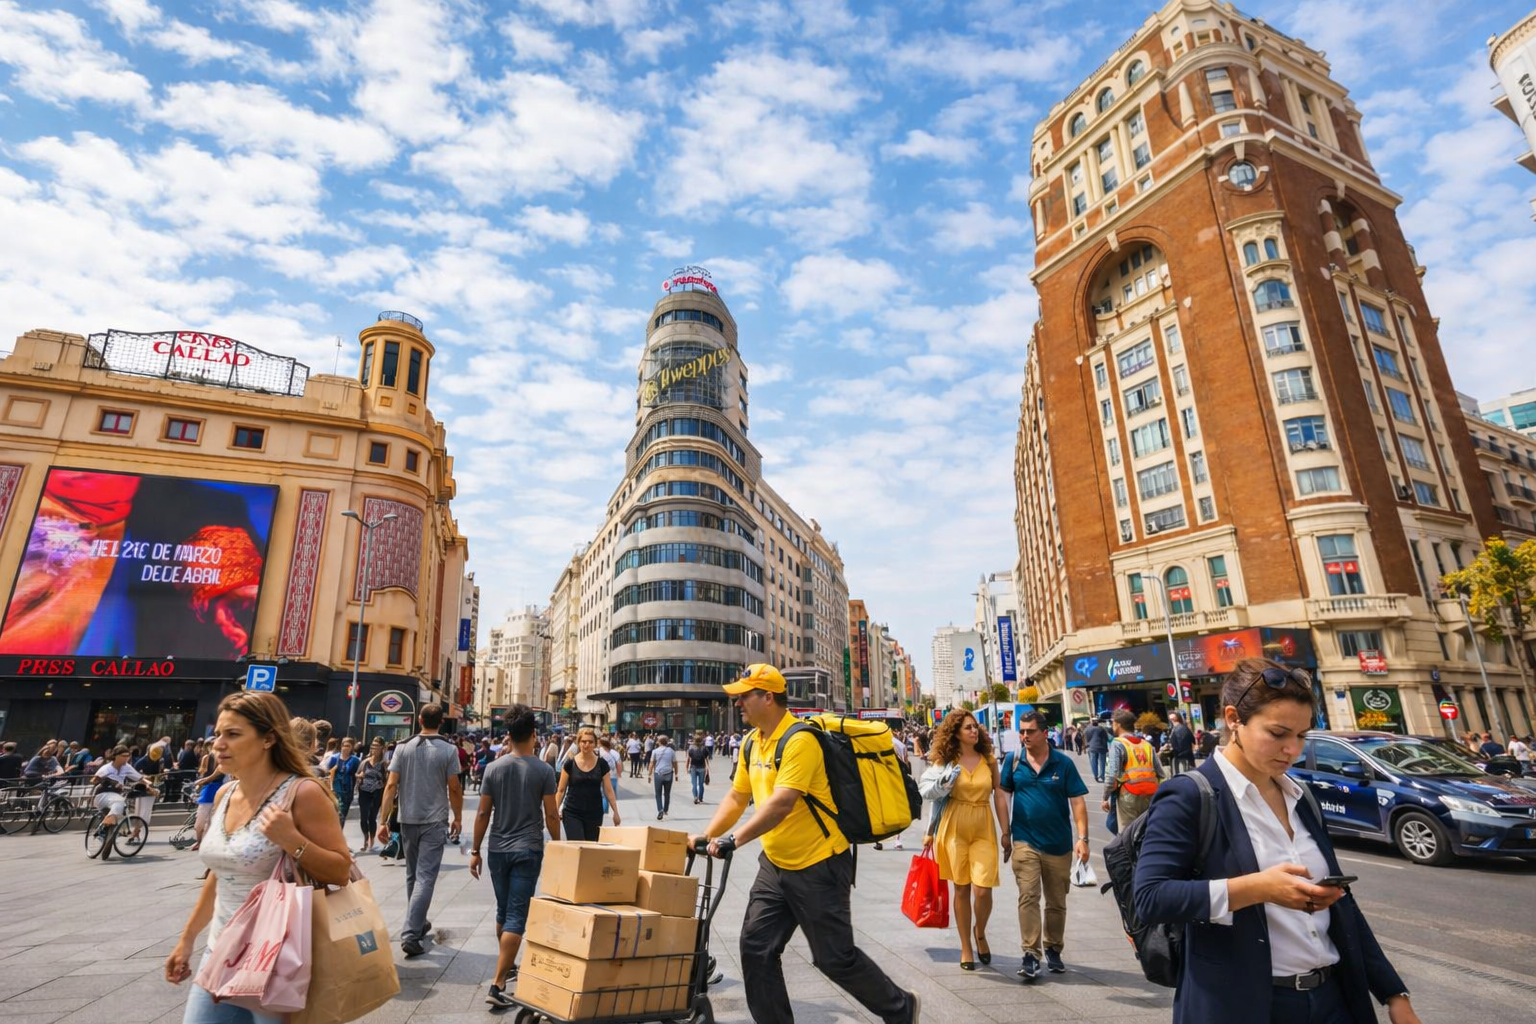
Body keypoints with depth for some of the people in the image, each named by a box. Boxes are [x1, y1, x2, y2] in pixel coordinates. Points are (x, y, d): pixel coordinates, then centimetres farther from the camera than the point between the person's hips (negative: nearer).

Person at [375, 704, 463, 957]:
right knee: (425, 877, -2)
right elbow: (454, 789, -6)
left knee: (412, 875, 18)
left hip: (408, 820, 4)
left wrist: (384, 820, -1)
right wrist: (458, 817, 7)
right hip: (434, 822, -4)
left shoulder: (403, 748, -1)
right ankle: (410, 934, -9)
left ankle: (418, 923, 31)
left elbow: (391, 786, -5)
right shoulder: (448, 750, -8)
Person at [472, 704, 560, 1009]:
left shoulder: (493, 768, -3)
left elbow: (483, 814, -1)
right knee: (516, 917, 0)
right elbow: (551, 816, -6)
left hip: (498, 850, 4)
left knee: (503, 912, 20)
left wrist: (475, 850, 9)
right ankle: (497, 985, -3)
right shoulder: (544, 770, -9)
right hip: (528, 851, -3)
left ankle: (507, 966, 36)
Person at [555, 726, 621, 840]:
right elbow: (561, 790, 2)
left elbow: (608, 790, 3)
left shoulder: (602, 764, 0)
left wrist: (616, 812, -2)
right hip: (572, 813, -1)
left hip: (594, 814, 1)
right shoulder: (570, 763, -3)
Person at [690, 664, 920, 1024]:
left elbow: (782, 803, -33)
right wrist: (706, 837, 2)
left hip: (819, 866, -8)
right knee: (756, 947, 6)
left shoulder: (799, 740, -23)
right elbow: (736, 797, 11)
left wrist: (735, 839, -36)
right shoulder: (752, 742, 4)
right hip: (775, 864, 8)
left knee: (835, 957, 4)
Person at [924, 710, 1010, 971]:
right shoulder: (945, 761, -1)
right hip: (954, 828, -1)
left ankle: (980, 933, 24)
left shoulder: (989, 760, 3)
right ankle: (966, 948, 24)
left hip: (984, 829, 1)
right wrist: (930, 831, 6)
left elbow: (999, 796, 6)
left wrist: (1006, 832, 3)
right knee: (962, 889, 6)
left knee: (983, 890, -7)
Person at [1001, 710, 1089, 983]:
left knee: (1057, 902, 15)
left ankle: (1053, 950, 32)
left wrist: (1082, 838, -13)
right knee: (1028, 897, -8)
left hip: (1059, 843, 1)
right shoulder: (1013, 761, -3)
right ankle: (1031, 955, -1)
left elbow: (1077, 801, -5)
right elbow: (1003, 794, 5)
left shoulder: (1063, 763, -6)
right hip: (1025, 842, 0)